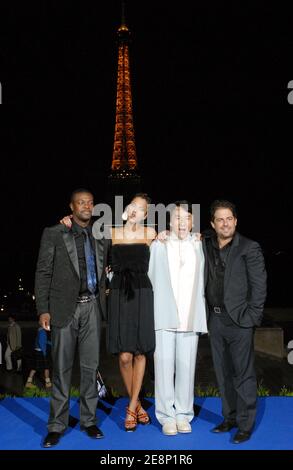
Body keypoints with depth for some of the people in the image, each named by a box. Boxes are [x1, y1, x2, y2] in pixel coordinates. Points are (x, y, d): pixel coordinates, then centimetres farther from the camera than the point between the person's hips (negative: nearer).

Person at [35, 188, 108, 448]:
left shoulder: (99, 238, 12)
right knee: (62, 367, 2)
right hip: (65, 307, -3)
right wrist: (43, 309, -8)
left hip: (92, 307, 3)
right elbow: (43, 273, -2)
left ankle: (89, 419, 19)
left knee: (90, 366, 7)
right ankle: (57, 425, 12)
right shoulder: (54, 234, 1)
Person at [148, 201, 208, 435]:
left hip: (191, 317, 1)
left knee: (186, 365, 4)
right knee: (164, 365, -1)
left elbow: (203, 282, 13)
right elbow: (150, 278, 8)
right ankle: (167, 416, 10)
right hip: (164, 317, -1)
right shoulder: (158, 246, 4)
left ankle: (183, 414, 17)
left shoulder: (199, 246, 8)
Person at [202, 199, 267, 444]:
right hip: (216, 319, 5)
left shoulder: (249, 248, -5)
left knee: (243, 373, 1)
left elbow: (259, 285, -6)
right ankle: (230, 417, 27)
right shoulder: (206, 245, 7)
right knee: (223, 372, 14)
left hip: (239, 321, -5)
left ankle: (245, 425, 12)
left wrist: (251, 317, -11)